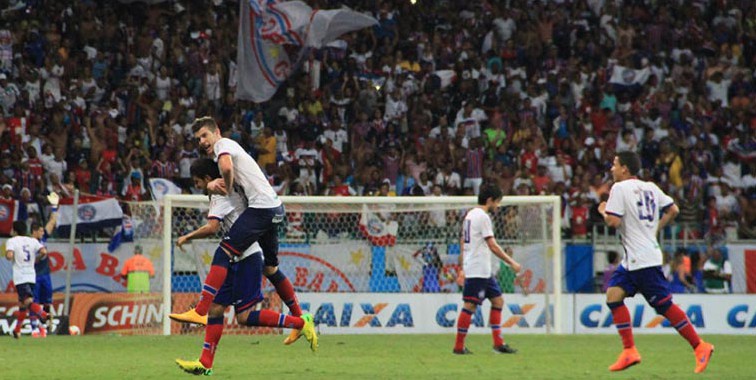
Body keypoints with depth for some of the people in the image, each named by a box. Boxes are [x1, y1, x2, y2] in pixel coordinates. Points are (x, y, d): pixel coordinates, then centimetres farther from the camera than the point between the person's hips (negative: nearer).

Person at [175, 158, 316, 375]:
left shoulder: (221, 196, -12)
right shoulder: (229, 192, 18)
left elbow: (211, 228, -25)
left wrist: (187, 237, -12)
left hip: (247, 258, -10)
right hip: (236, 261, 10)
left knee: (244, 317, -11)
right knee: (215, 308, 5)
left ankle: (301, 323, -5)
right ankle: (205, 364, 3)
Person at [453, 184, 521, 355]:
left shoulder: (470, 215, 17)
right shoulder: (483, 217, -12)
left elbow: (463, 243, 20)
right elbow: (492, 246, -15)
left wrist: (463, 269, 23)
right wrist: (511, 262, -9)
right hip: (478, 269, -10)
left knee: (498, 300, 11)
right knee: (470, 305, -8)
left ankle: (498, 343, 9)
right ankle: (459, 346, -7)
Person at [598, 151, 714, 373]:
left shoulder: (620, 188, -10)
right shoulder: (650, 188, 14)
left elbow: (613, 221, -18)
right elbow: (673, 210, 16)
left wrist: (603, 211, 2)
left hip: (643, 261, -9)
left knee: (664, 305, -6)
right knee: (613, 295, 5)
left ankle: (700, 347, -2)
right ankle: (629, 351, 2)